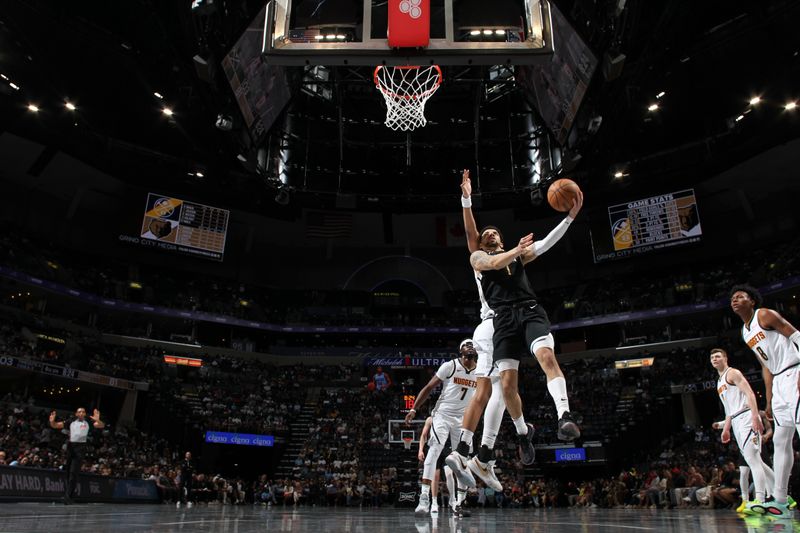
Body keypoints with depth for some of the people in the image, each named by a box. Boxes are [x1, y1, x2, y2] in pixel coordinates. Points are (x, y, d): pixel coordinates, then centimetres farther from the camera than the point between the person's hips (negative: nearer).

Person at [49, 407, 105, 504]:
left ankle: (68, 495, -12)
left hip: (80, 447, -3)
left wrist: (97, 420, -30)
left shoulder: (88, 422, 6)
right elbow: (56, 426, 12)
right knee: (68, 471, 10)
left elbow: (101, 426, -7)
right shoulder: (71, 422, 12)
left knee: (74, 472, -11)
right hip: (70, 446, 3)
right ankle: (70, 492, 25)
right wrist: (52, 421, -11)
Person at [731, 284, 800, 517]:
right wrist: (769, 400, 18)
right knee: (780, 441, 6)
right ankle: (780, 501, 8)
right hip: (779, 381, 9)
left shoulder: (765, 315, -5)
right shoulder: (745, 332, 19)